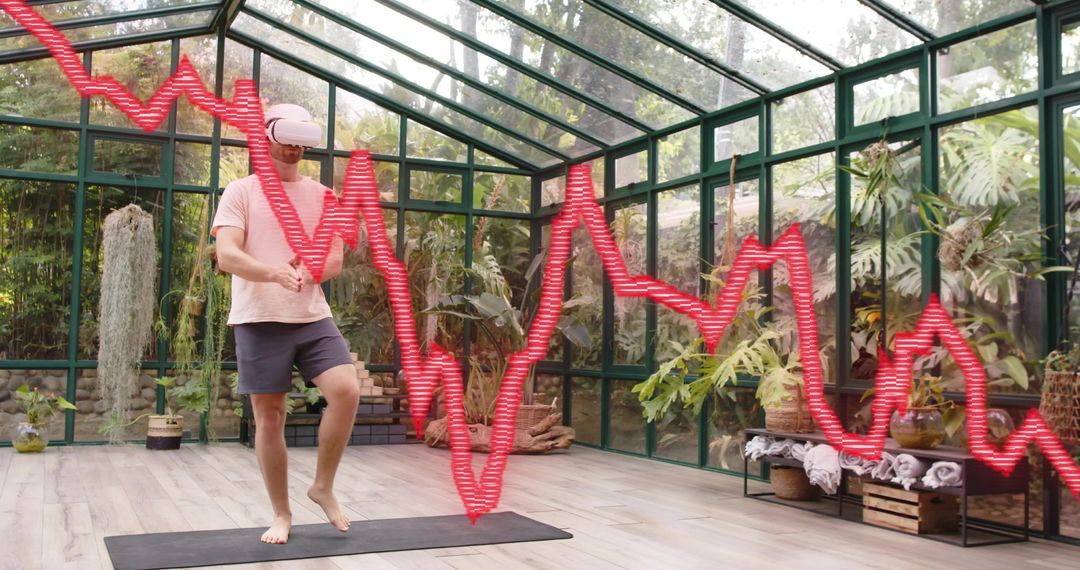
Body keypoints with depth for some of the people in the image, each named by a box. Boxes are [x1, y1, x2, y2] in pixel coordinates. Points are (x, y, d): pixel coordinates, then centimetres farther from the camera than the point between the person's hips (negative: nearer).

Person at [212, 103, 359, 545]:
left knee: (346, 391, -16)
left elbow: (335, 261, 8)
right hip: (259, 321, -2)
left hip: (313, 317, 3)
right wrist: (275, 273, -29)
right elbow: (226, 256, -11)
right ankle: (281, 514, 18)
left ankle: (323, 487, 5)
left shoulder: (323, 196, 11)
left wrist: (308, 272, -16)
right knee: (269, 417, 2)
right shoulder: (241, 192, 1)